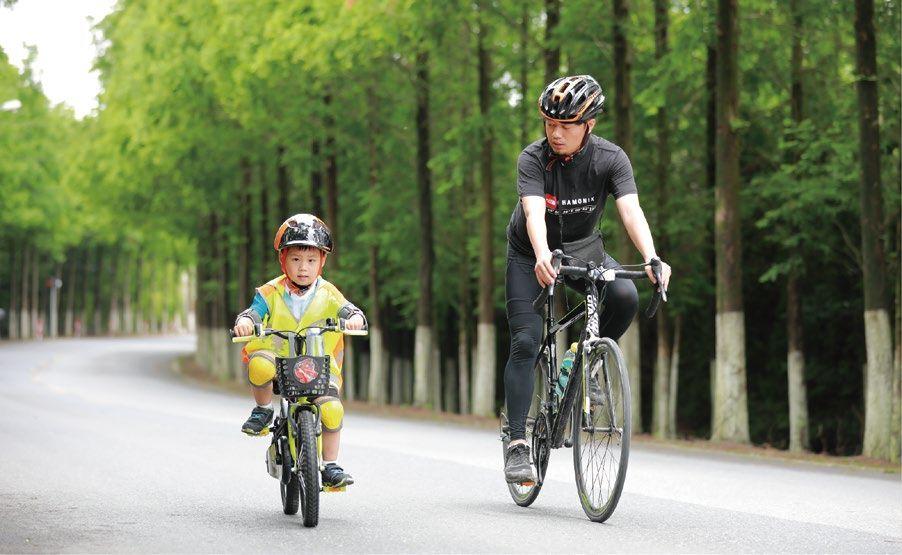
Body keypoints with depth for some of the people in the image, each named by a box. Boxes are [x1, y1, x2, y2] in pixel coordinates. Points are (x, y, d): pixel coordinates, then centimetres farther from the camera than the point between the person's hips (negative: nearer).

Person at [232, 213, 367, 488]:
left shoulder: (328, 295, -1)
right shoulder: (271, 293, -3)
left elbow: (349, 310, -7)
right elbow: (255, 311, -11)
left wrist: (355, 318, -31)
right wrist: (244, 321, -34)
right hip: (279, 358, -1)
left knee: (331, 408, -21)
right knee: (260, 364, -36)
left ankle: (331, 466, -4)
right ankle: (263, 409, -5)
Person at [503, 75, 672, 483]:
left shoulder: (609, 158, -21)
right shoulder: (533, 159, -25)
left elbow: (631, 209, -33)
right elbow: (534, 212, -40)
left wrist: (651, 258, -51)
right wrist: (542, 257, -60)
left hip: (583, 248, 2)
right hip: (531, 254, -1)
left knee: (625, 297, -27)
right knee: (525, 342, -15)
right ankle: (517, 443, -12)